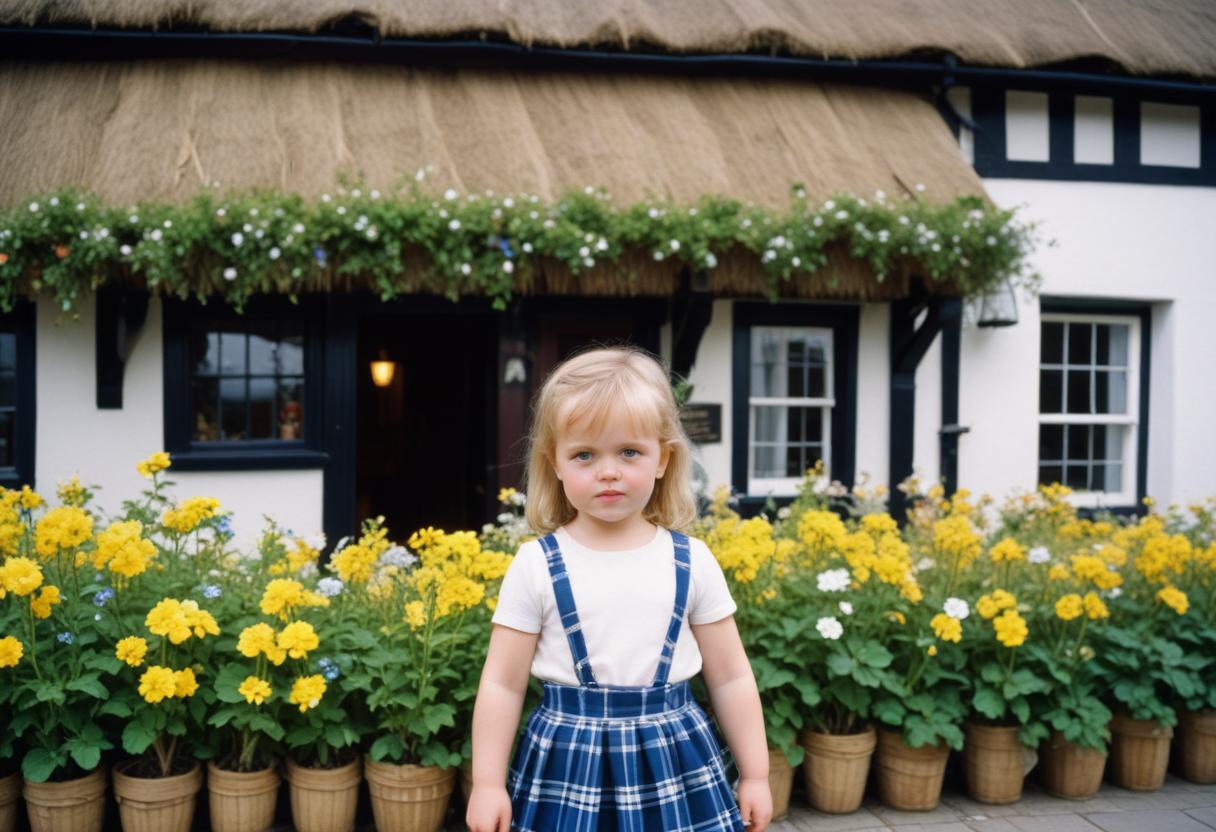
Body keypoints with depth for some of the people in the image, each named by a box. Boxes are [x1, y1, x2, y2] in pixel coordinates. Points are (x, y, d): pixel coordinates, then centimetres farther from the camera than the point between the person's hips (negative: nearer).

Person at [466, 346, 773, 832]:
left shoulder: (692, 562, -3)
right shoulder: (535, 566, -8)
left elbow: (730, 678, 4)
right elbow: (502, 684, -2)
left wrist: (755, 775, 6)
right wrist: (486, 784, -3)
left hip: (674, 763, 1)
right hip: (567, 767, -1)